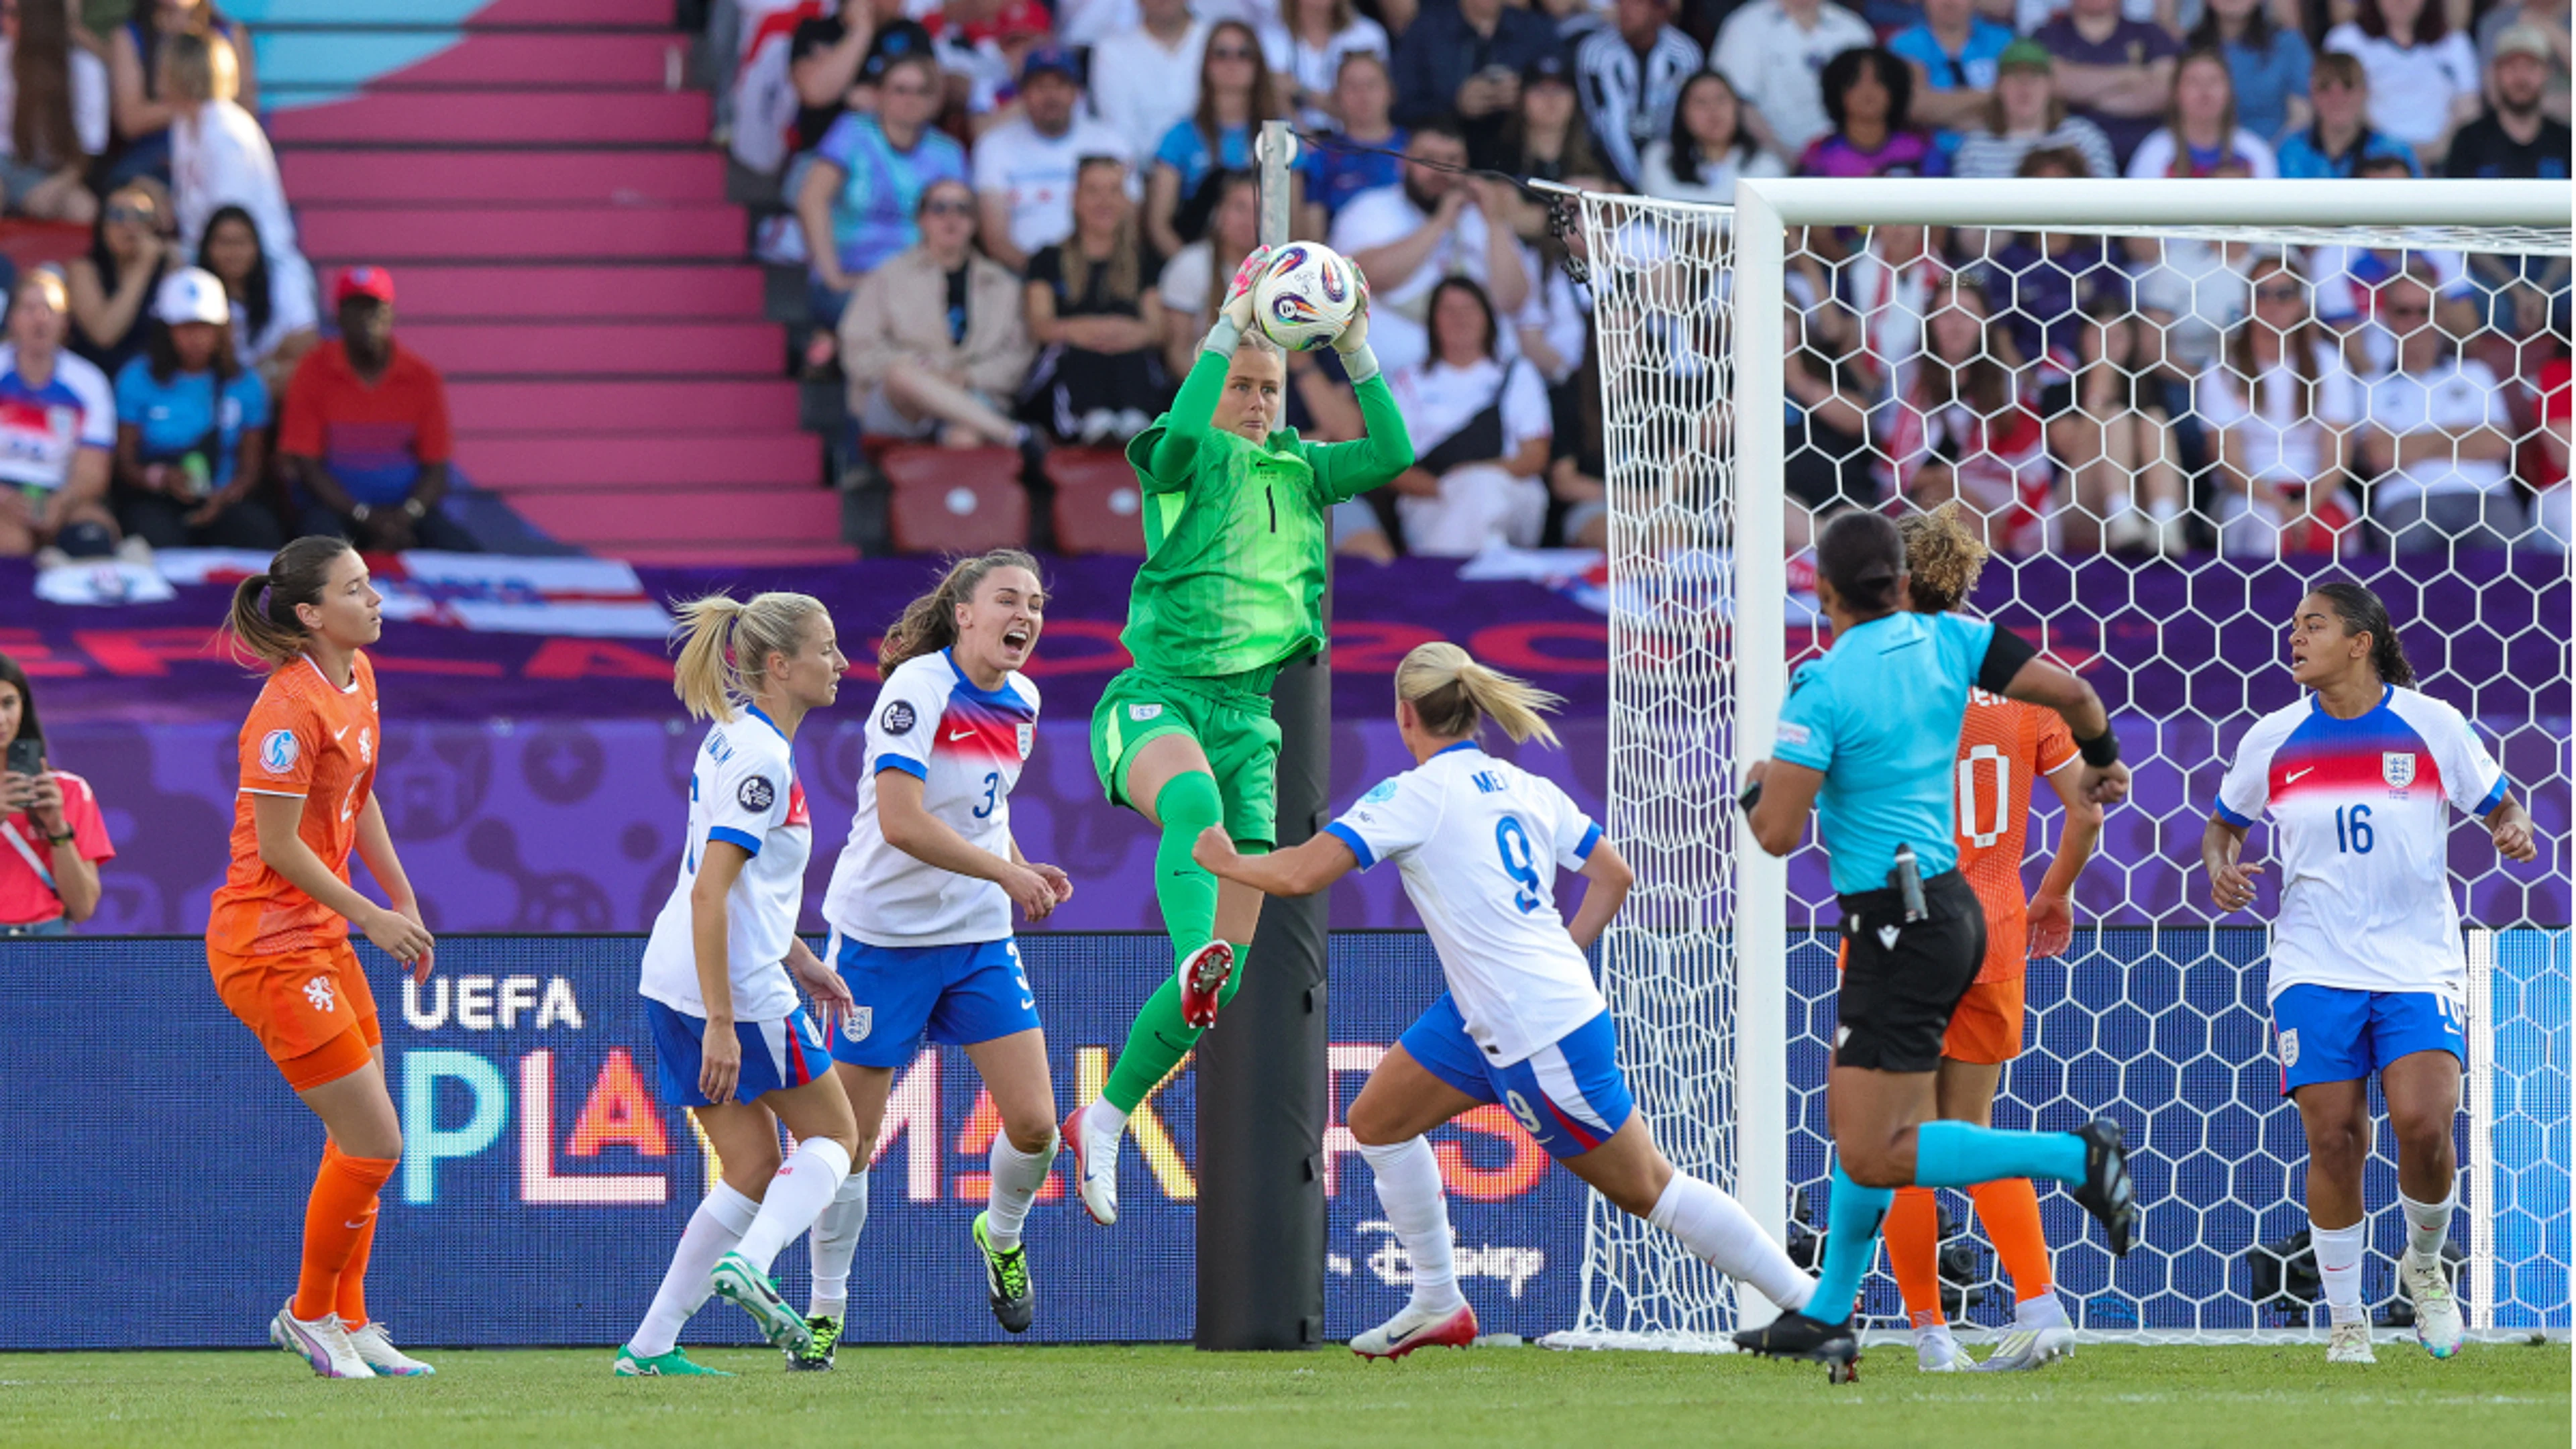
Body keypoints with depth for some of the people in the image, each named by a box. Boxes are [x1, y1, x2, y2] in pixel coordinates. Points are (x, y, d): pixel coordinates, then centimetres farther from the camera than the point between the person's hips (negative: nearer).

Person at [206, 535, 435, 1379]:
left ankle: (348, 1323, 23)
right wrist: (372, 919, -15)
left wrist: (405, 902, 16)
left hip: (322, 940, 9)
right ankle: (310, 1314, 11)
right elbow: (279, 846, -20)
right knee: (374, 1146, -7)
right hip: (269, 950, -9)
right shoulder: (291, 708, -22)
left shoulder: (357, 678, 7)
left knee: (361, 1144, 13)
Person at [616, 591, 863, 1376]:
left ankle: (650, 1346, 5)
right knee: (833, 1136, 5)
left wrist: (800, 962, 28)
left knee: (755, 1174, 10)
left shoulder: (737, 740, 15)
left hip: (677, 985, 9)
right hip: (737, 987, -9)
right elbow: (710, 891, -22)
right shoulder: (761, 759, -16)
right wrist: (720, 1023, -23)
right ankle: (748, 1264, -15)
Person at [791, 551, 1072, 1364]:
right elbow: (902, 822, -27)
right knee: (851, 1137, 0)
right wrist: (1006, 872, -24)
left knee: (1034, 1123, -4)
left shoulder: (1019, 703, 5)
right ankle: (825, 1310, 15)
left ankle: (1003, 1237, 27)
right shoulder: (919, 689, -18)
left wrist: (1024, 871, 3)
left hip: (980, 939, 6)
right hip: (883, 936, -6)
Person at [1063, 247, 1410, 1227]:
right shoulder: (1182, 460, 1)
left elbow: (1391, 454, 2)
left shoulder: (1296, 471, 15)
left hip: (1246, 711, 5)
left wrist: (1355, 348, -7)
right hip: (1159, 693, -5)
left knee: (1228, 967, -3)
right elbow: (1181, 431, -23)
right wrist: (1231, 324, -27)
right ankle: (1195, 957, -66)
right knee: (1192, 799, -43)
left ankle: (1103, 1121, 10)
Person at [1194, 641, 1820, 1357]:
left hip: (1542, 1036, -9)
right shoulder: (1527, 789, 7)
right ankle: (1437, 1304, 23)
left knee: (1645, 1188, 1)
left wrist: (1228, 862, -1)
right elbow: (1615, 876, 12)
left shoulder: (1415, 796, -15)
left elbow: (1302, 873, -20)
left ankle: (1814, 1303, 5)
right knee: (1376, 1122, 15)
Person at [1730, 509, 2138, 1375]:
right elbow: (2069, 693, 0)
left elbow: (1777, 833, -18)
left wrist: (1758, 786, 5)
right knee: (1853, 1119, 18)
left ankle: (2077, 1158, -14)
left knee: (1873, 1158, -7)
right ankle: (1828, 1317, 23)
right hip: (1947, 906, 9)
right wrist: (2102, 760, 21)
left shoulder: (1824, 687, -16)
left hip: (1899, 927, -9)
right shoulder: (1947, 641, 2)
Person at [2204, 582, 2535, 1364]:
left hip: (2419, 963, -2)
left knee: (2424, 1121, -18)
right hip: (2315, 968, 2)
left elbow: (2500, 804, 10)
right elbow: (2225, 822, 18)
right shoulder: (2273, 741, 4)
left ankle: (2424, 1265, 12)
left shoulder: (2432, 726, -1)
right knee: (2334, 1139, -5)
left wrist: (2515, 830, -13)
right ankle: (2346, 1322, 10)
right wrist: (2219, 865, -4)